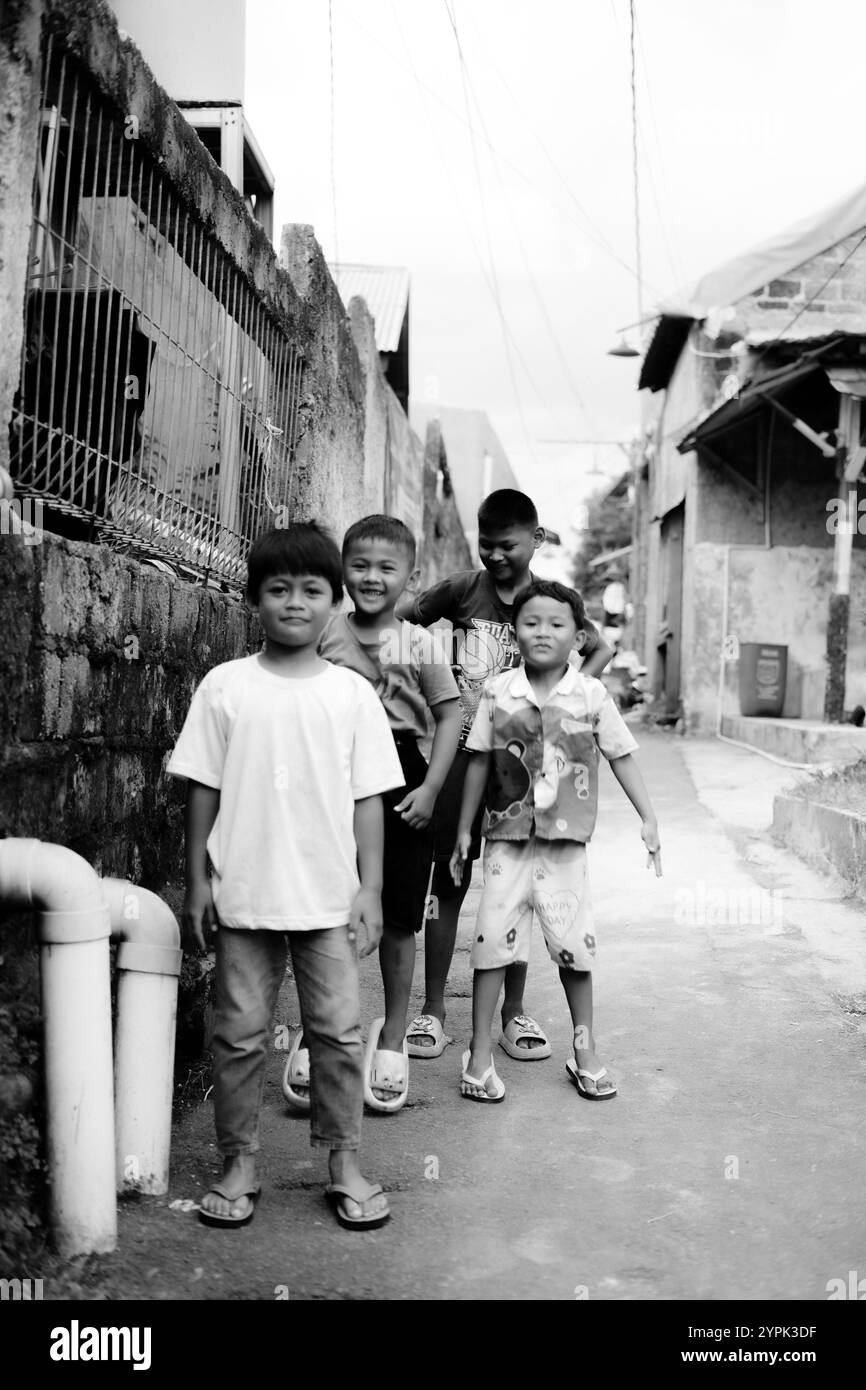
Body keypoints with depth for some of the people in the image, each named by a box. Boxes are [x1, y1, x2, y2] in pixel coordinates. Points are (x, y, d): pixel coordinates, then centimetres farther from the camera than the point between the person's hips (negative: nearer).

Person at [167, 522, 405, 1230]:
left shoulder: (351, 692, 0)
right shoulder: (225, 686, -1)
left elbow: (368, 797, 2)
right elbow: (203, 788, 2)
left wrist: (370, 888, -1)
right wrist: (197, 880, 1)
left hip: (330, 898, 0)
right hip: (243, 896, 0)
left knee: (339, 1030, 8)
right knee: (241, 1033, 10)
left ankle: (345, 1160, 24)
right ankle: (239, 1162, 26)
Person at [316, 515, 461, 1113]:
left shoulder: (420, 644, 0)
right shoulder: (323, 635, 2)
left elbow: (450, 715, 2)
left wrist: (430, 788, -6)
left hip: (401, 780, 0)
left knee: (398, 918, 8)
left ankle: (393, 1035, 27)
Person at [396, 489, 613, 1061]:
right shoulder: (462, 589, 0)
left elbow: (602, 652, 16)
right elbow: (397, 616, 8)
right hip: (463, 751, 0)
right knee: (448, 883, 5)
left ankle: (514, 1010, 21)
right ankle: (433, 1008, 17)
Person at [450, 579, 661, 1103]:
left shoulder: (592, 695, -1)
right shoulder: (498, 691, 0)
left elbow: (622, 758, 5)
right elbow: (479, 761, 6)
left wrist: (649, 819, 0)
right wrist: (464, 830, 9)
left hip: (566, 841, 0)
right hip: (508, 837, 0)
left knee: (574, 942, 5)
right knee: (494, 936, 0)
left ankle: (586, 1051, 25)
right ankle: (480, 1054, 13)